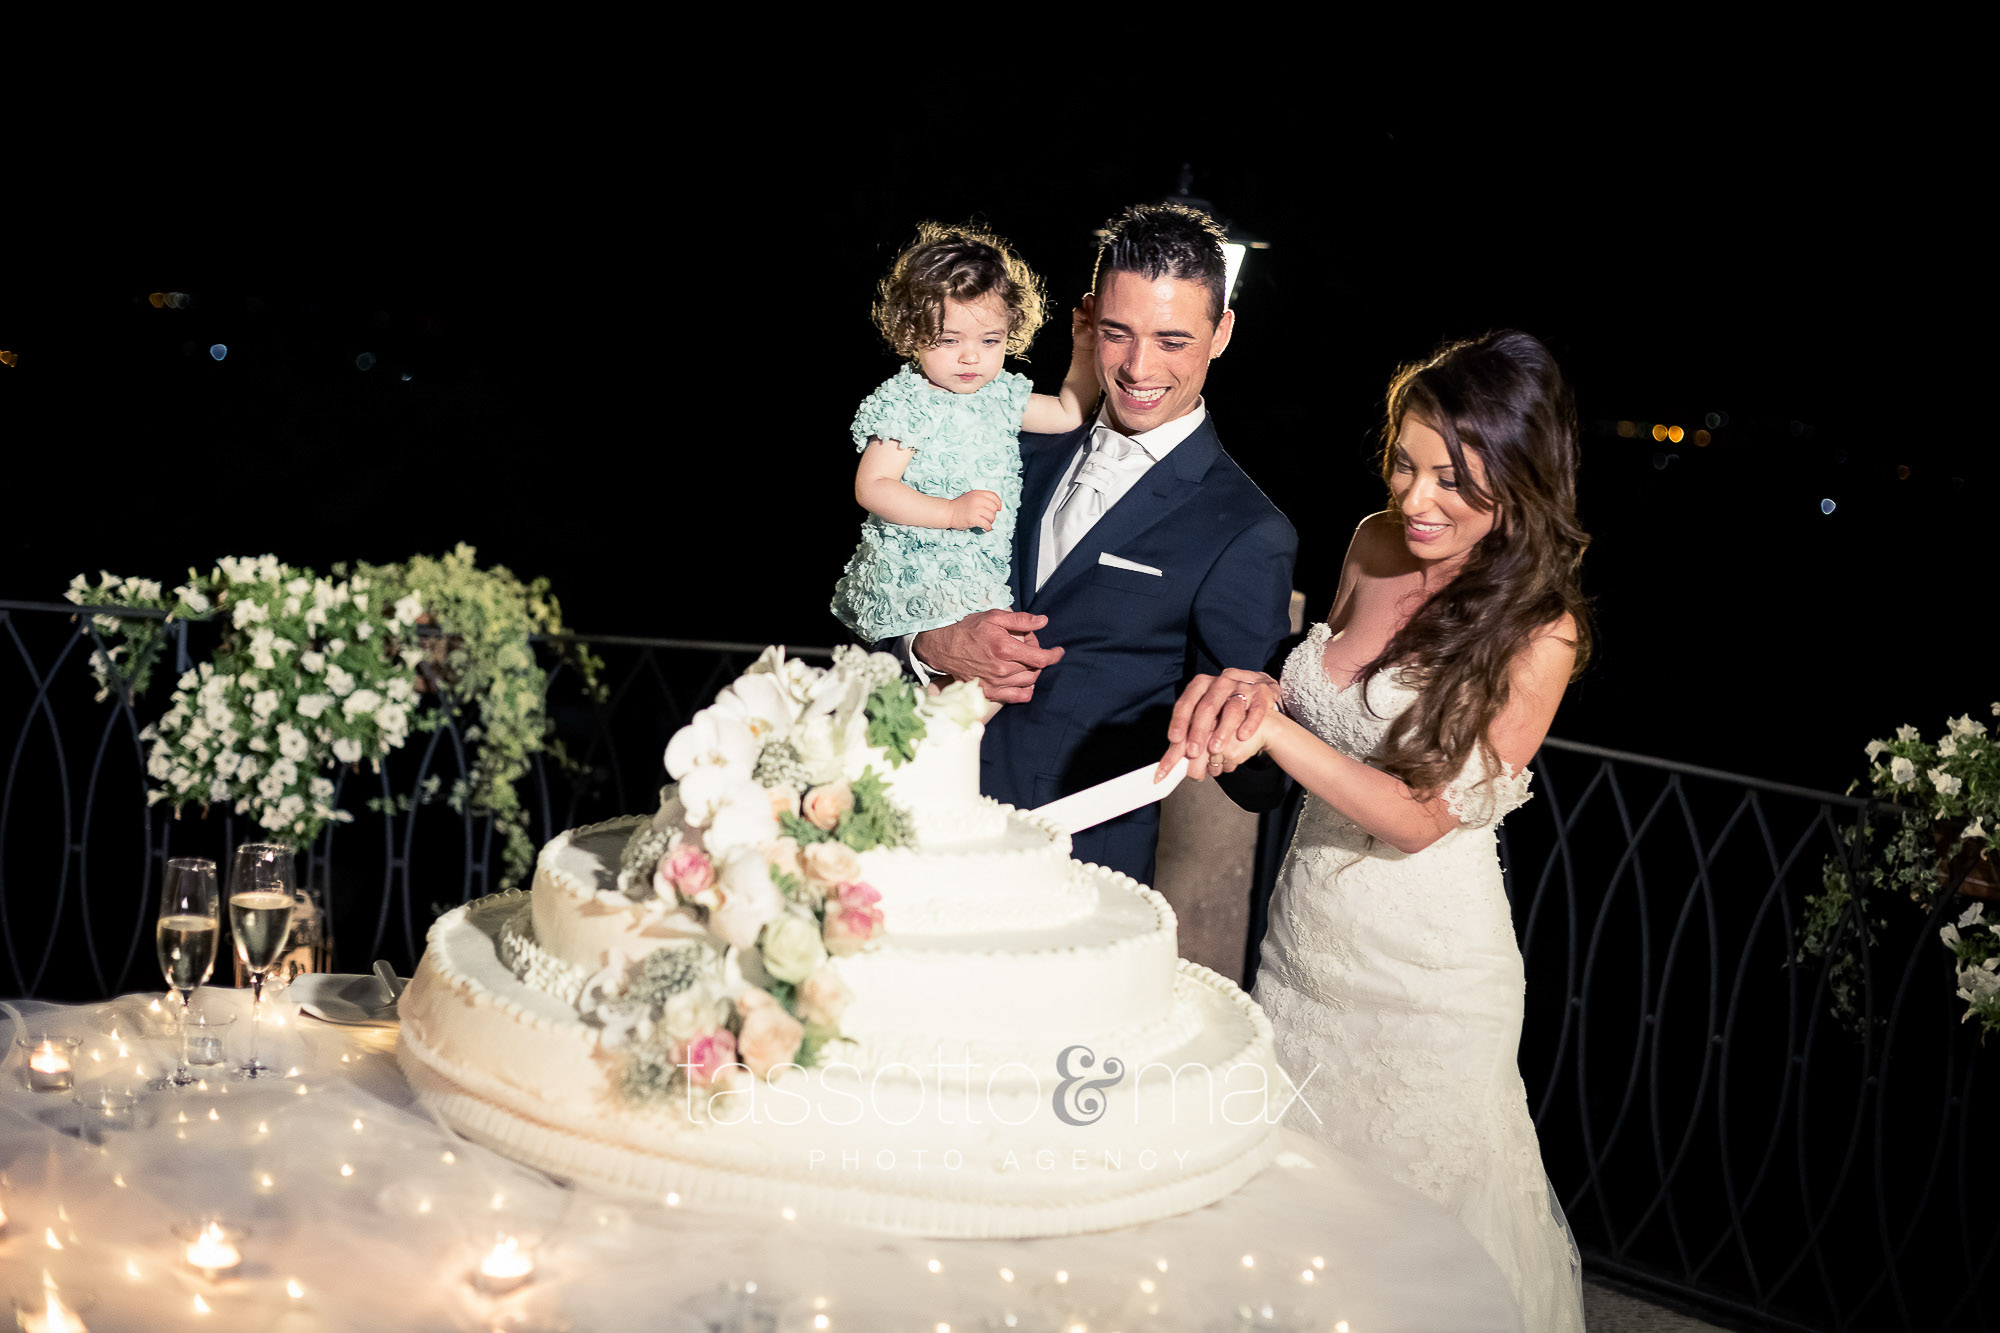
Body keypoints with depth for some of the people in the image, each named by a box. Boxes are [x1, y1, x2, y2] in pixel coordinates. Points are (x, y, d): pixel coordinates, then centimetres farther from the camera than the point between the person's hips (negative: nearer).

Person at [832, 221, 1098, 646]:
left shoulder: (1000, 393, 10)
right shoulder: (904, 403, -12)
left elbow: (1067, 413, 24)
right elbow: (871, 488, -16)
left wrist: (1085, 355, 12)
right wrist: (953, 512, -22)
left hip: (984, 572, 7)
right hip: (918, 576, -7)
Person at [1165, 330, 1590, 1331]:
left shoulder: (1539, 633, -18)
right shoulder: (1375, 546, 0)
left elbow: (1422, 815, -19)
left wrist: (1273, 728, -29)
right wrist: (1253, 690, -8)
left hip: (1423, 975, -5)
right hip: (1306, 934, 6)